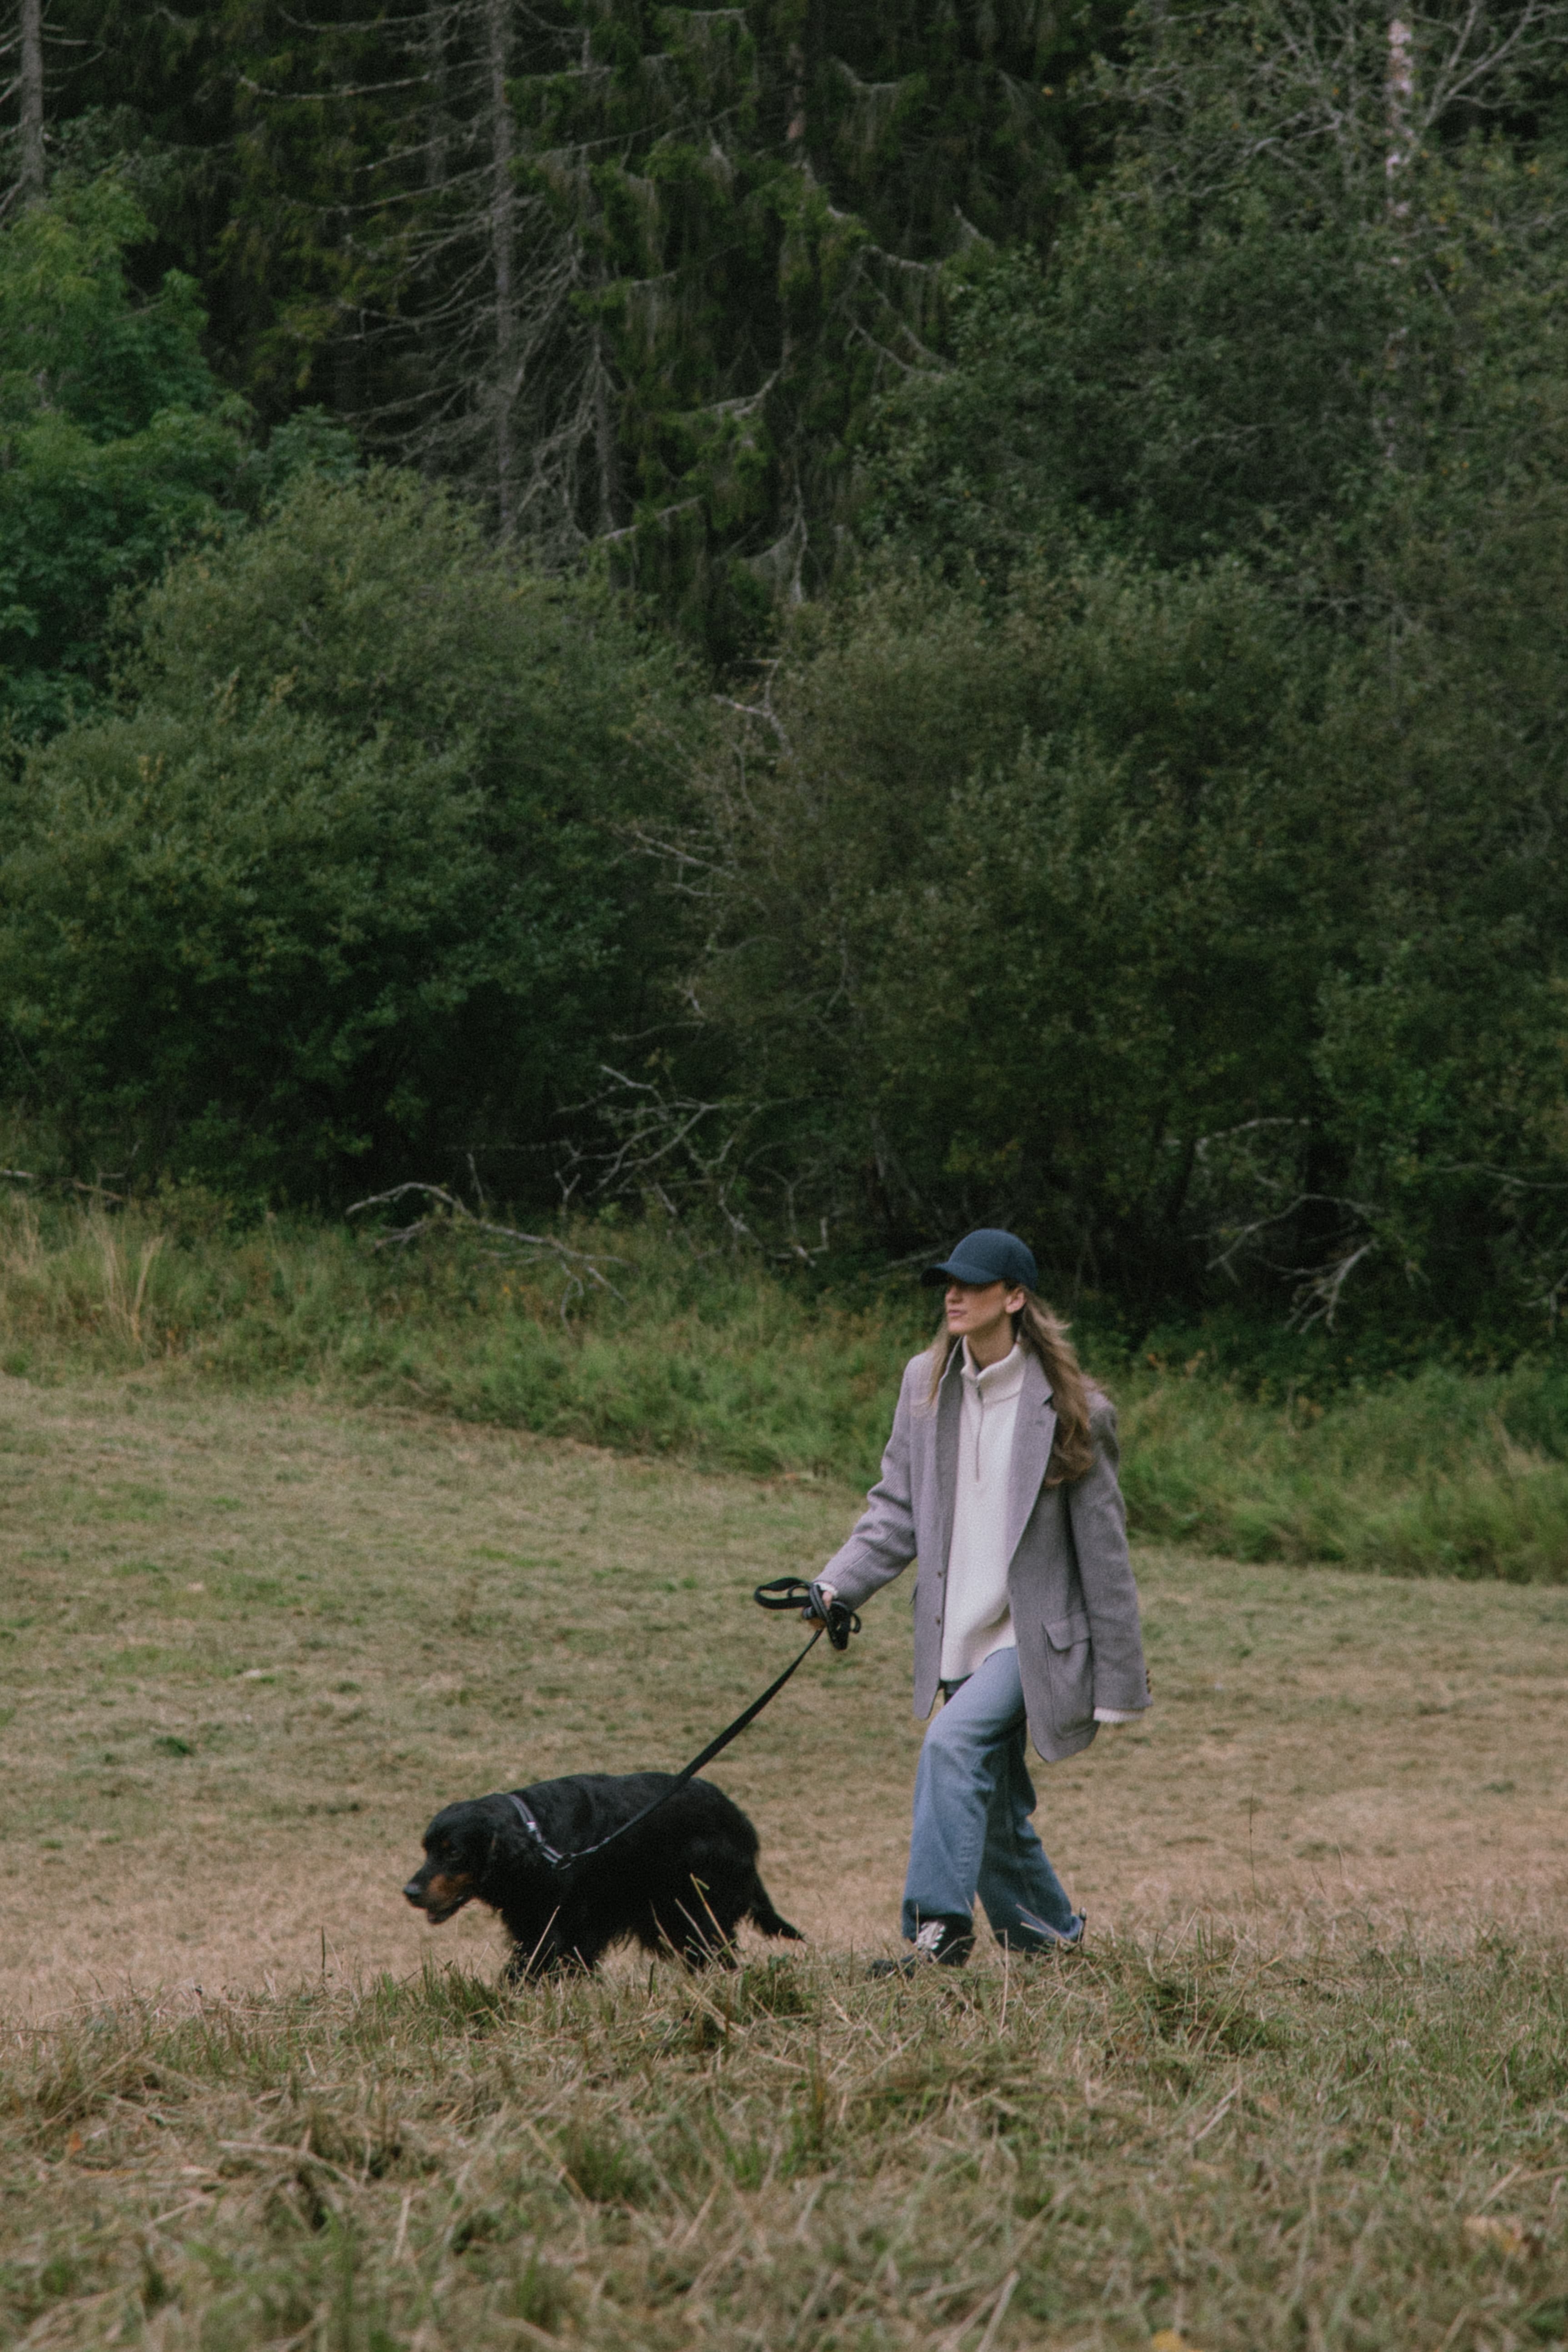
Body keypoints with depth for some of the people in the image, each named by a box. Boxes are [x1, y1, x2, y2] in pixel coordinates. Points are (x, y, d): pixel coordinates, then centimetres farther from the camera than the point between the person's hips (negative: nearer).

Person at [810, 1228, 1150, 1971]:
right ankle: (1051, 1939, 29)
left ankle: (937, 1929, -28)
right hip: (961, 1638, 6)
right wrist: (838, 1585, -9)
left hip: (1036, 1636, -6)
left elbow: (1102, 1548, -7)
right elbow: (897, 1510, 9)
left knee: (952, 1743, -27)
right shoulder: (925, 1384, 4)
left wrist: (1119, 1679, -6)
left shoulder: (1066, 1408, -11)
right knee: (994, 1811, 11)